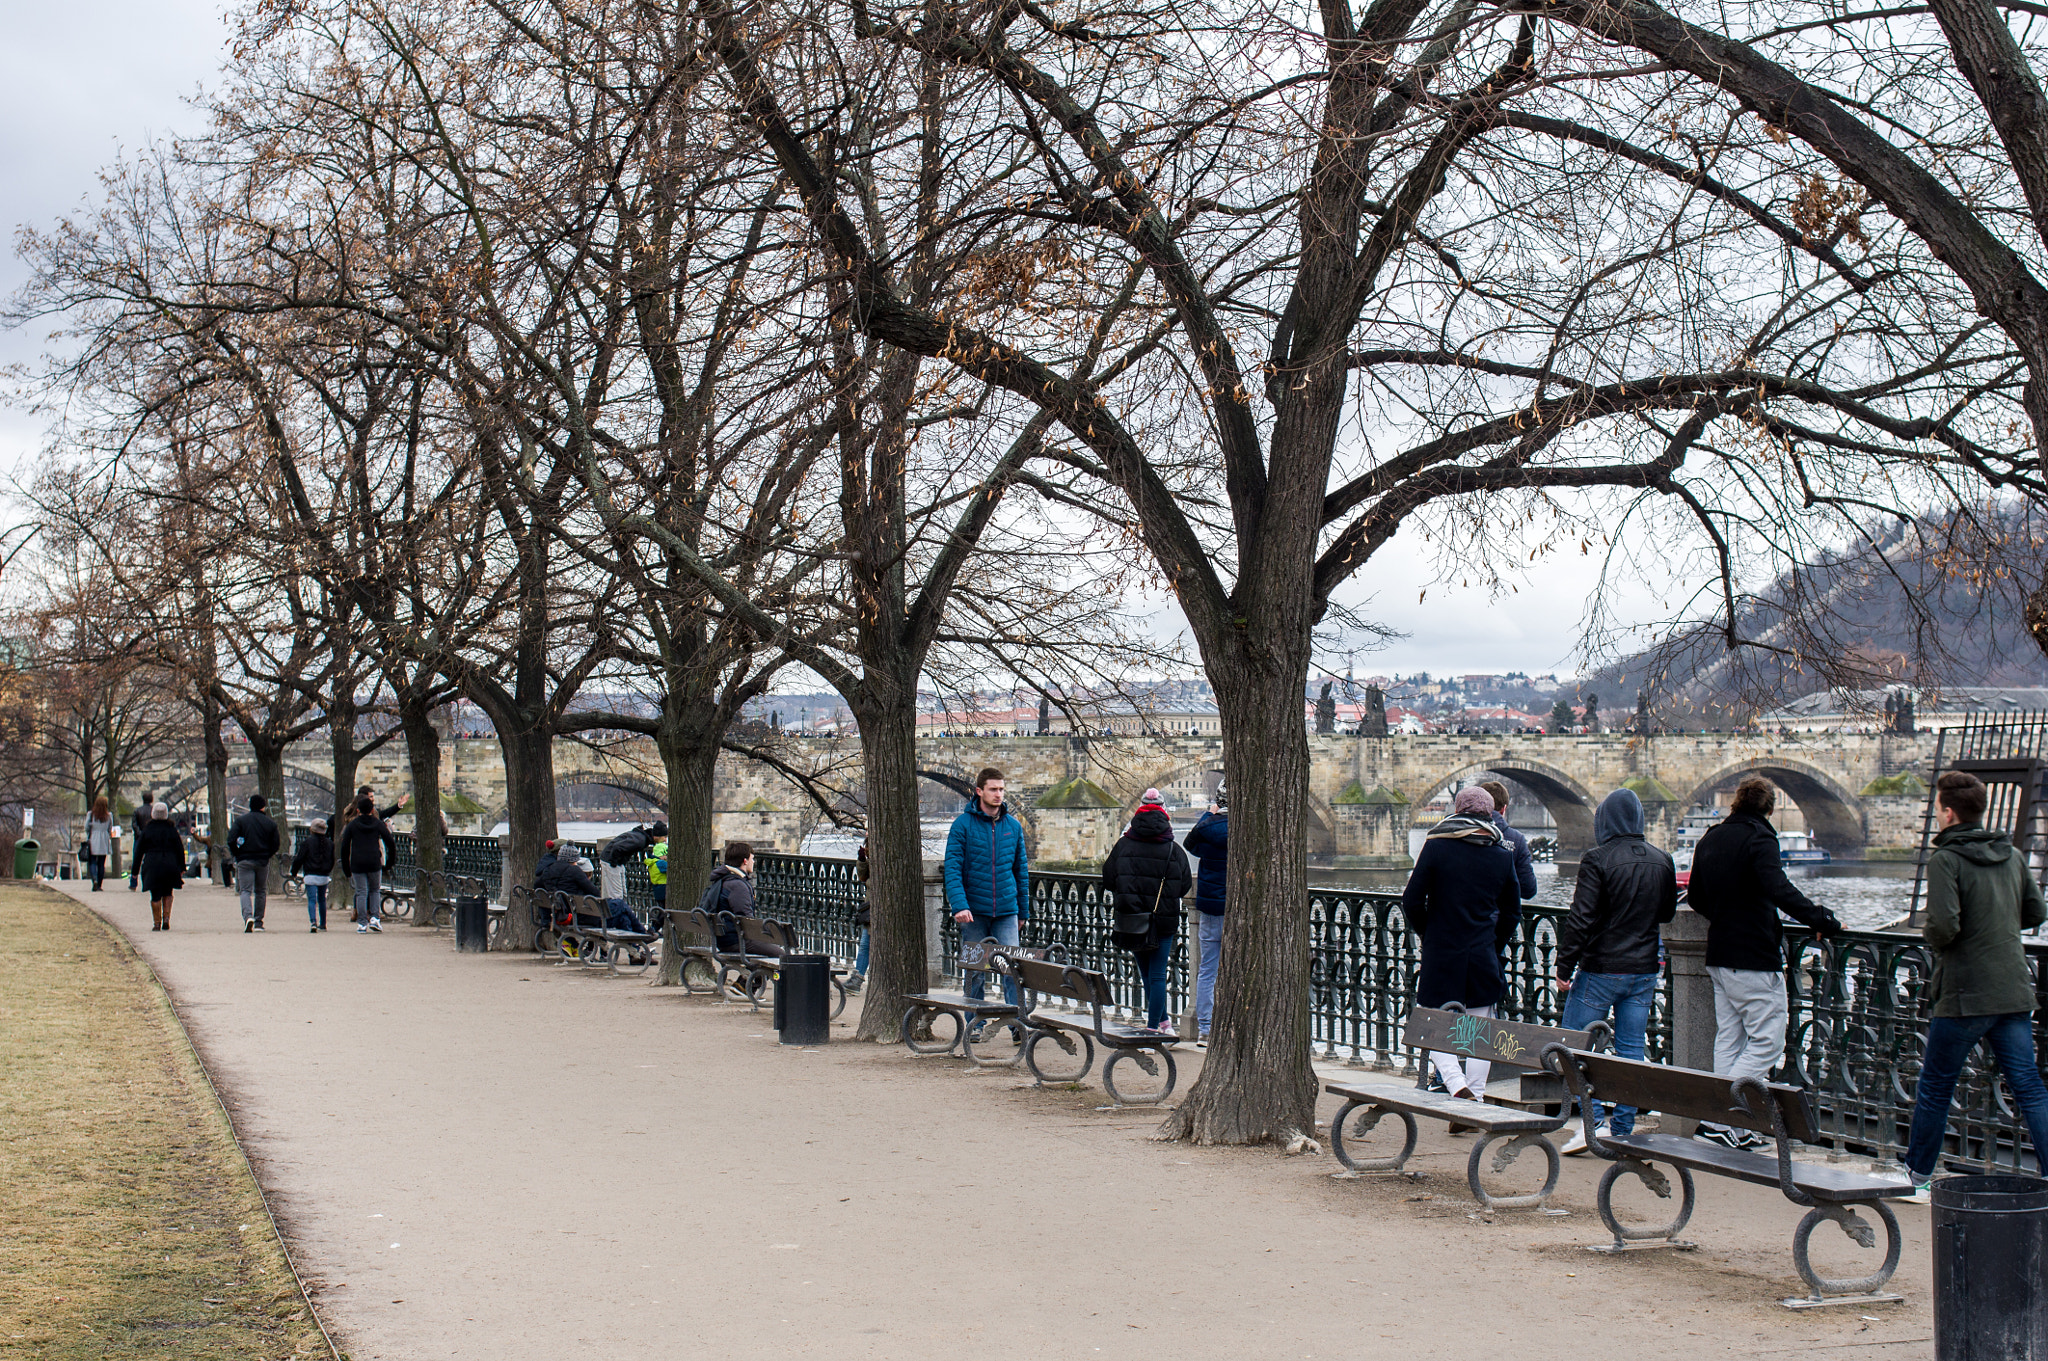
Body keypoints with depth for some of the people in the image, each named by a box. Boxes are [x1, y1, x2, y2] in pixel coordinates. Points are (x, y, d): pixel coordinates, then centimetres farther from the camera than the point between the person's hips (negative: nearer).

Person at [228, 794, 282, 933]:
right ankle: (258, 922, 17)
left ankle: (248, 916, -27)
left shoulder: (240, 820, -2)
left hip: (244, 861, -2)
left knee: (245, 890, -2)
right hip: (263, 862, 2)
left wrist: (236, 854, 5)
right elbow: (275, 845, 3)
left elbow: (231, 840, -9)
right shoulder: (270, 824, 2)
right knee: (261, 891, 15)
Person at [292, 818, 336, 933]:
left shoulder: (307, 842, -6)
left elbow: (299, 859, -5)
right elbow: (332, 861, 17)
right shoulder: (329, 843, 9)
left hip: (311, 876, -5)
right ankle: (323, 924, 24)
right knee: (322, 899, 18)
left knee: (312, 900, -9)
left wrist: (294, 872, 8)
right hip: (324, 876, 5)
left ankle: (313, 922, -28)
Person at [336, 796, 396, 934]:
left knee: (361, 893, 4)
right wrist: (389, 862, 12)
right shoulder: (378, 823, 4)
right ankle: (375, 918, 3)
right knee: (375, 890, 17)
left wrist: (346, 867, 9)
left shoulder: (352, 825, 3)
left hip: (357, 864, 0)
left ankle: (362, 924, 1)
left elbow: (344, 847, 3)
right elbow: (391, 844, 2)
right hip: (374, 863, 1)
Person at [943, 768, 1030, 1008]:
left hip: (1006, 912, 2)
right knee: (975, 972, 6)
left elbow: (1021, 871, 15)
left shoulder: (1013, 826, 8)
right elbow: (952, 868, -8)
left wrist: (1023, 911, 15)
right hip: (974, 912, -2)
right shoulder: (963, 824, -3)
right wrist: (959, 905, -21)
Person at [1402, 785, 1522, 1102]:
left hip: (1440, 956, -3)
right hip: (1482, 958, 3)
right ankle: (1474, 1099, 9)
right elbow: (1512, 912, 10)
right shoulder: (1503, 855, 4)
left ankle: (1457, 1088, -13)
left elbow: (1412, 901, -6)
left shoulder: (1437, 846, -6)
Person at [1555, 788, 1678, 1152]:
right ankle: (1623, 1129, 11)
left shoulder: (1598, 860, -13)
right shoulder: (1662, 862, 4)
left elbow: (1580, 919, -16)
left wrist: (1564, 966, -10)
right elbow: (1667, 913, 17)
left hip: (1601, 969, -5)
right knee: (1631, 1050, 9)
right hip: (1644, 971, 5)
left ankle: (1593, 1122, -7)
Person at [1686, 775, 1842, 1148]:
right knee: (1767, 1043, -5)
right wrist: (1825, 922, -23)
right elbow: (1780, 891, -26)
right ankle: (1719, 1120, -12)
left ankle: (1734, 1130, 13)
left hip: (1718, 956, 9)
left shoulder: (1709, 839, 13)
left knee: (1728, 1041, 12)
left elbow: (1695, 897, 21)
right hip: (1755, 958, -9)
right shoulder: (1759, 838, -12)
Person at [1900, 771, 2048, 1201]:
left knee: (1935, 1088, 9)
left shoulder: (1945, 861, -12)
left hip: (1965, 996, -5)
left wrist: (1928, 931, -1)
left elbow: (1944, 926, -22)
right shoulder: (2011, 855, 7)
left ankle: (1918, 1179, 19)